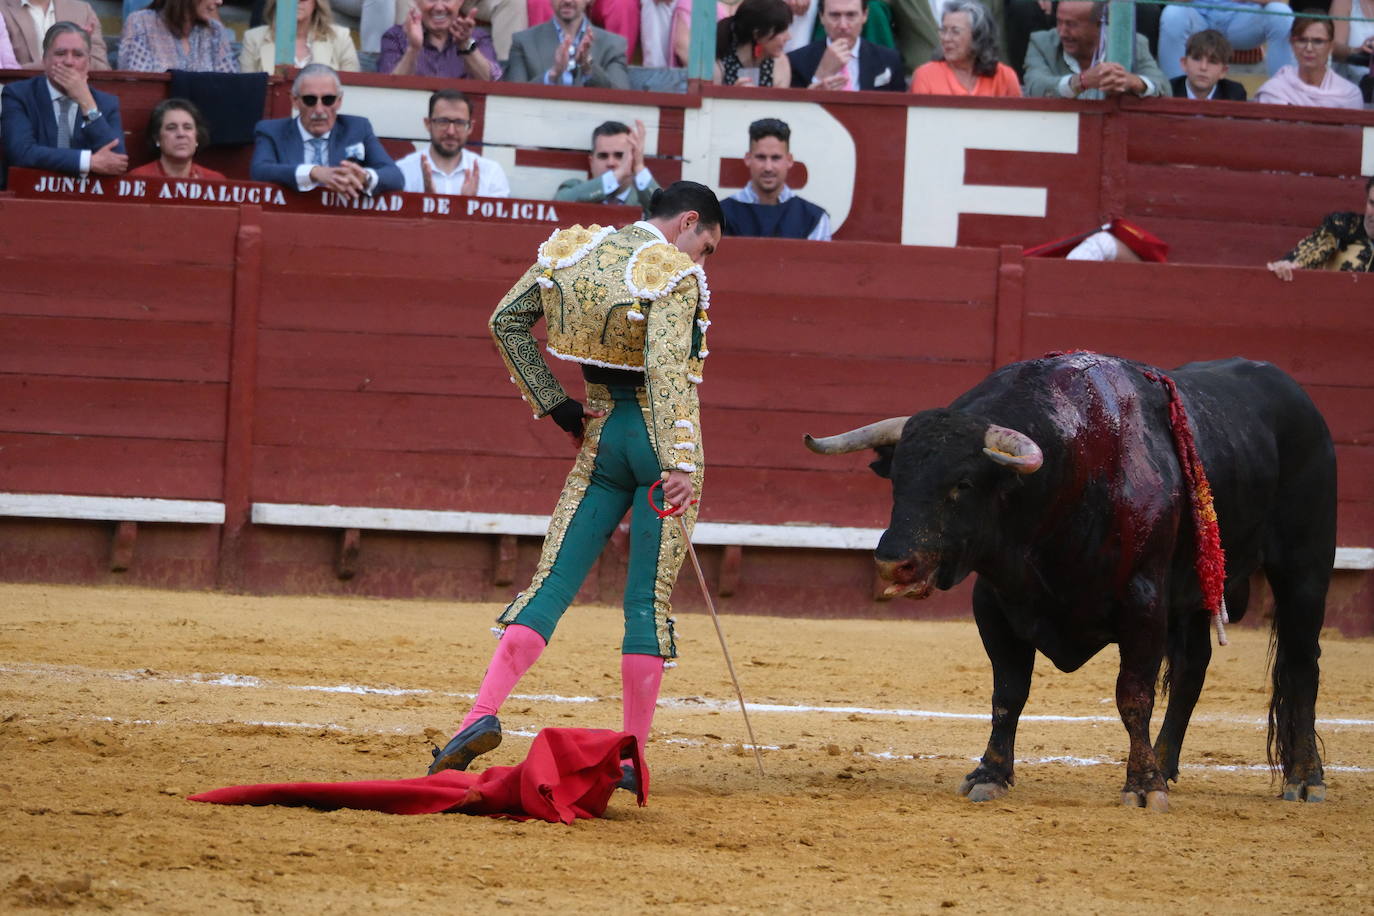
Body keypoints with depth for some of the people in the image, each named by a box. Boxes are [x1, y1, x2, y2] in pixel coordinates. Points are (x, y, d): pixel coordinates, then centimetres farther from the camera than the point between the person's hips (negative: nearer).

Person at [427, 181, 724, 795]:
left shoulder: (571, 251, 7)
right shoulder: (675, 274, -13)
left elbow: (505, 321, 14)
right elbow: (668, 368, -26)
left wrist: (555, 407, 14)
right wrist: (679, 463, -32)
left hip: (602, 433, 5)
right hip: (661, 441, -5)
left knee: (551, 582, 5)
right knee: (649, 600, 0)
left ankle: (485, 713, -13)